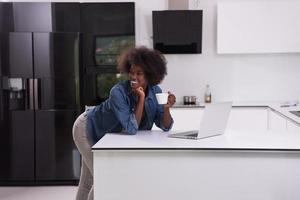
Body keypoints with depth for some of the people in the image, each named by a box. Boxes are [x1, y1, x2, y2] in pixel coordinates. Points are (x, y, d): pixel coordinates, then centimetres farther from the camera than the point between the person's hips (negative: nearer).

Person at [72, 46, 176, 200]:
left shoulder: (155, 91, -16)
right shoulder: (119, 91, -33)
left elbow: (165, 126, -13)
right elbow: (131, 129, -36)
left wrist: (166, 108, -31)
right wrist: (141, 99, -39)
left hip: (108, 136, 6)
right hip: (88, 129, -6)